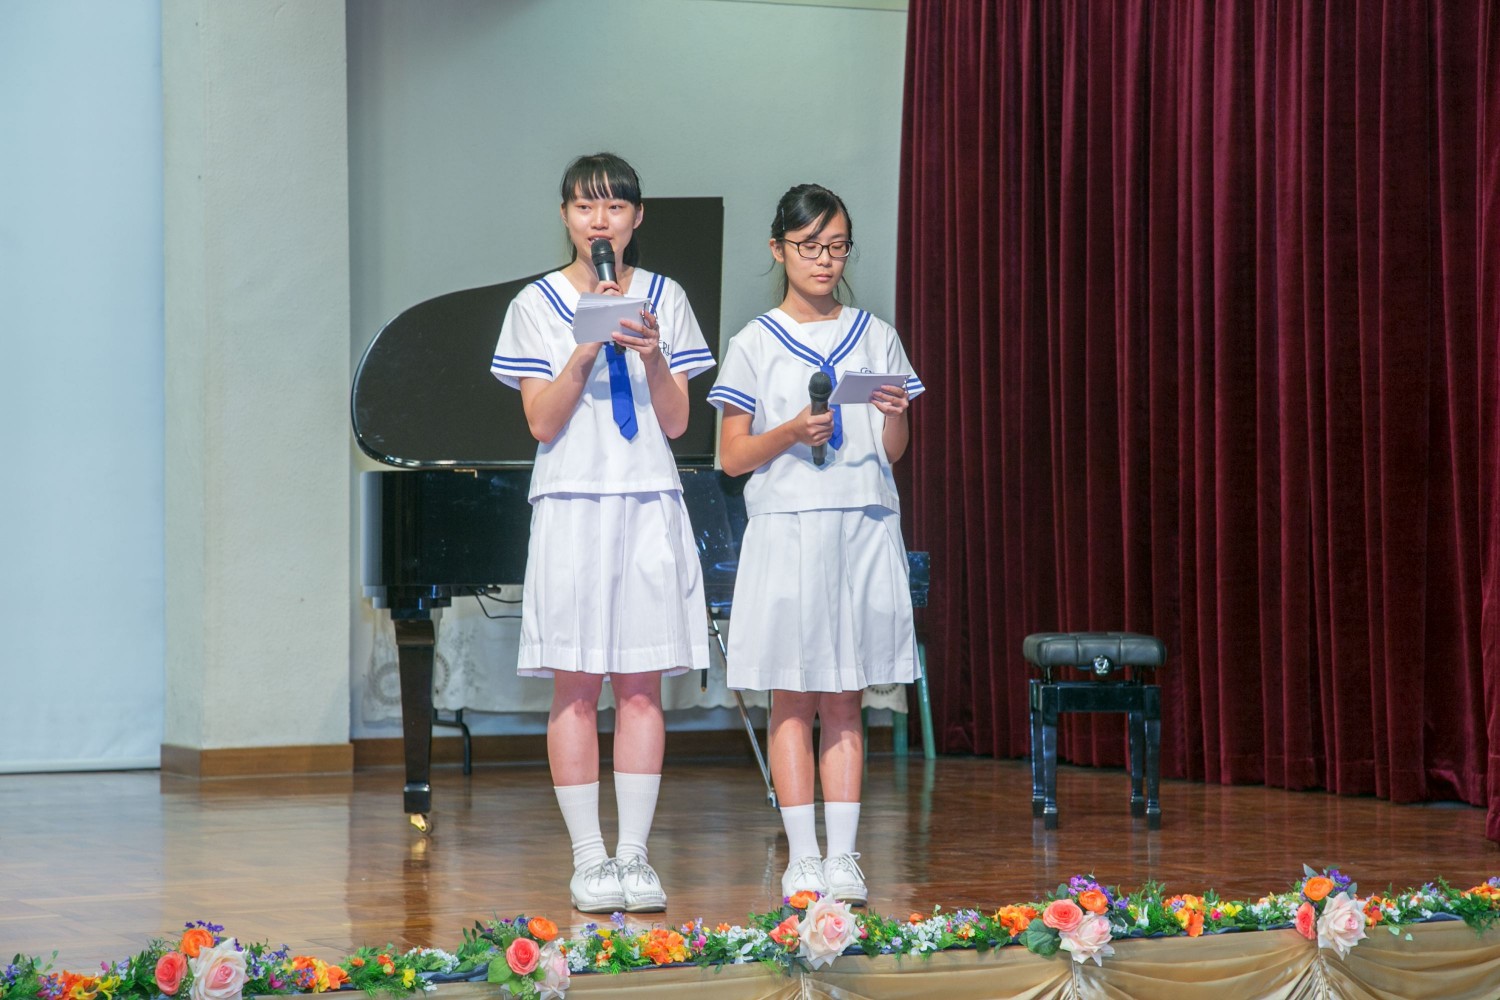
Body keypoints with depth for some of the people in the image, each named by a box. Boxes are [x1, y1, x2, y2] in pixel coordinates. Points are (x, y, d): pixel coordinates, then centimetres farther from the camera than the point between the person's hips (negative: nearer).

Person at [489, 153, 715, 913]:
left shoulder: (663, 299, 9)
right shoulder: (538, 304, 3)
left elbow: (675, 423, 6)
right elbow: (542, 423, -4)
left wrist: (654, 357, -11)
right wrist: (588, 348, -15)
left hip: (649, 507, 2)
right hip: (571, 504, -2)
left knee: (642, 685, 1)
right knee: (576, 686, -2)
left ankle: (634, 853, 6)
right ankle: (588, 858, 4)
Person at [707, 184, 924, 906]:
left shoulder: (875, 338, 10)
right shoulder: (755, 345, 3)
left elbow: (892, 454, 10)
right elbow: (732, 457, 2)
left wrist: (895, 416, -10)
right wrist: (792, 432, -14)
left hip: (862, 531, 2)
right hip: (785, 529, -2)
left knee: (843, 701, 4)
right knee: (792, 701, -1)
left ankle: (843, 856, 5)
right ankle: (802, 858, 2)